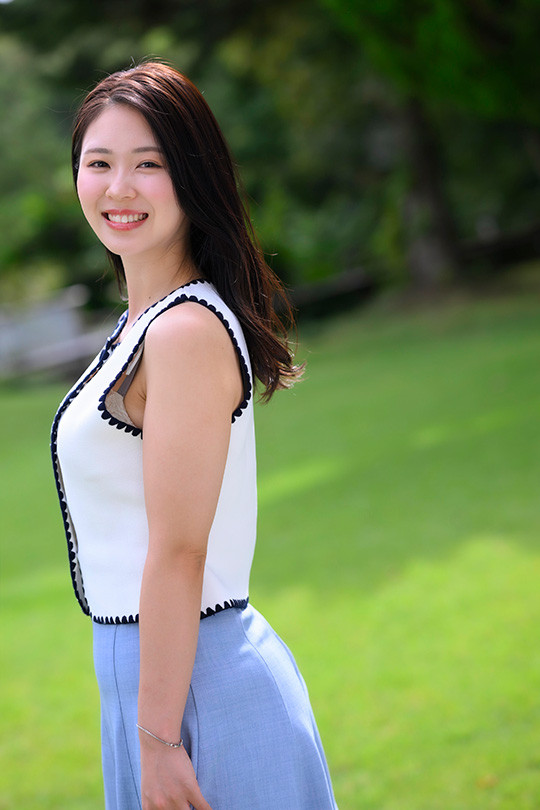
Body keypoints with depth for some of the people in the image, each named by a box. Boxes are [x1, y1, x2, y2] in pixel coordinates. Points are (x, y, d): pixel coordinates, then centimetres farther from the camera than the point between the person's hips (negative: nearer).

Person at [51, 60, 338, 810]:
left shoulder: (189, 333, -19)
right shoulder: (147, 324, 10)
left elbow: (178, 554, -21)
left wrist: (158, 739, -20)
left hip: (193, 681, -9)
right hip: (146, 668, 9)